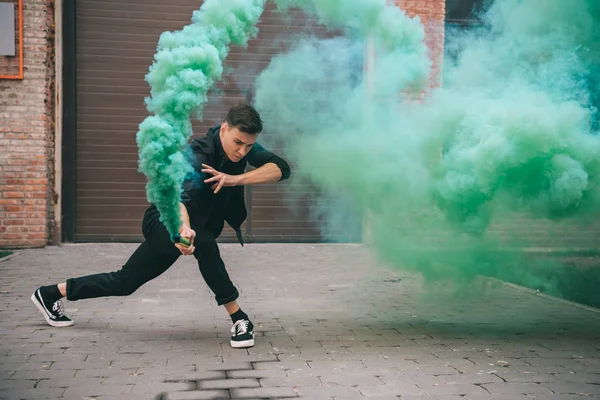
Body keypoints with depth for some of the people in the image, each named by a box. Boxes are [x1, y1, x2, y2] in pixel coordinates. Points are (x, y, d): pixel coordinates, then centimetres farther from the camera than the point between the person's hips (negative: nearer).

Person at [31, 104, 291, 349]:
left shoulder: (242, 144, -13)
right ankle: (238, 319, -24)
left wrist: (236, 179, -36)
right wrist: (183, 227, -71)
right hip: (165, 222, -7)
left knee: (124, 283, 15)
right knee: (203, 244, -38)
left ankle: (50, 293, 32)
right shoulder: (198, 154, -32)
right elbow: (181, 194, -51)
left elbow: (280, 169, -23)